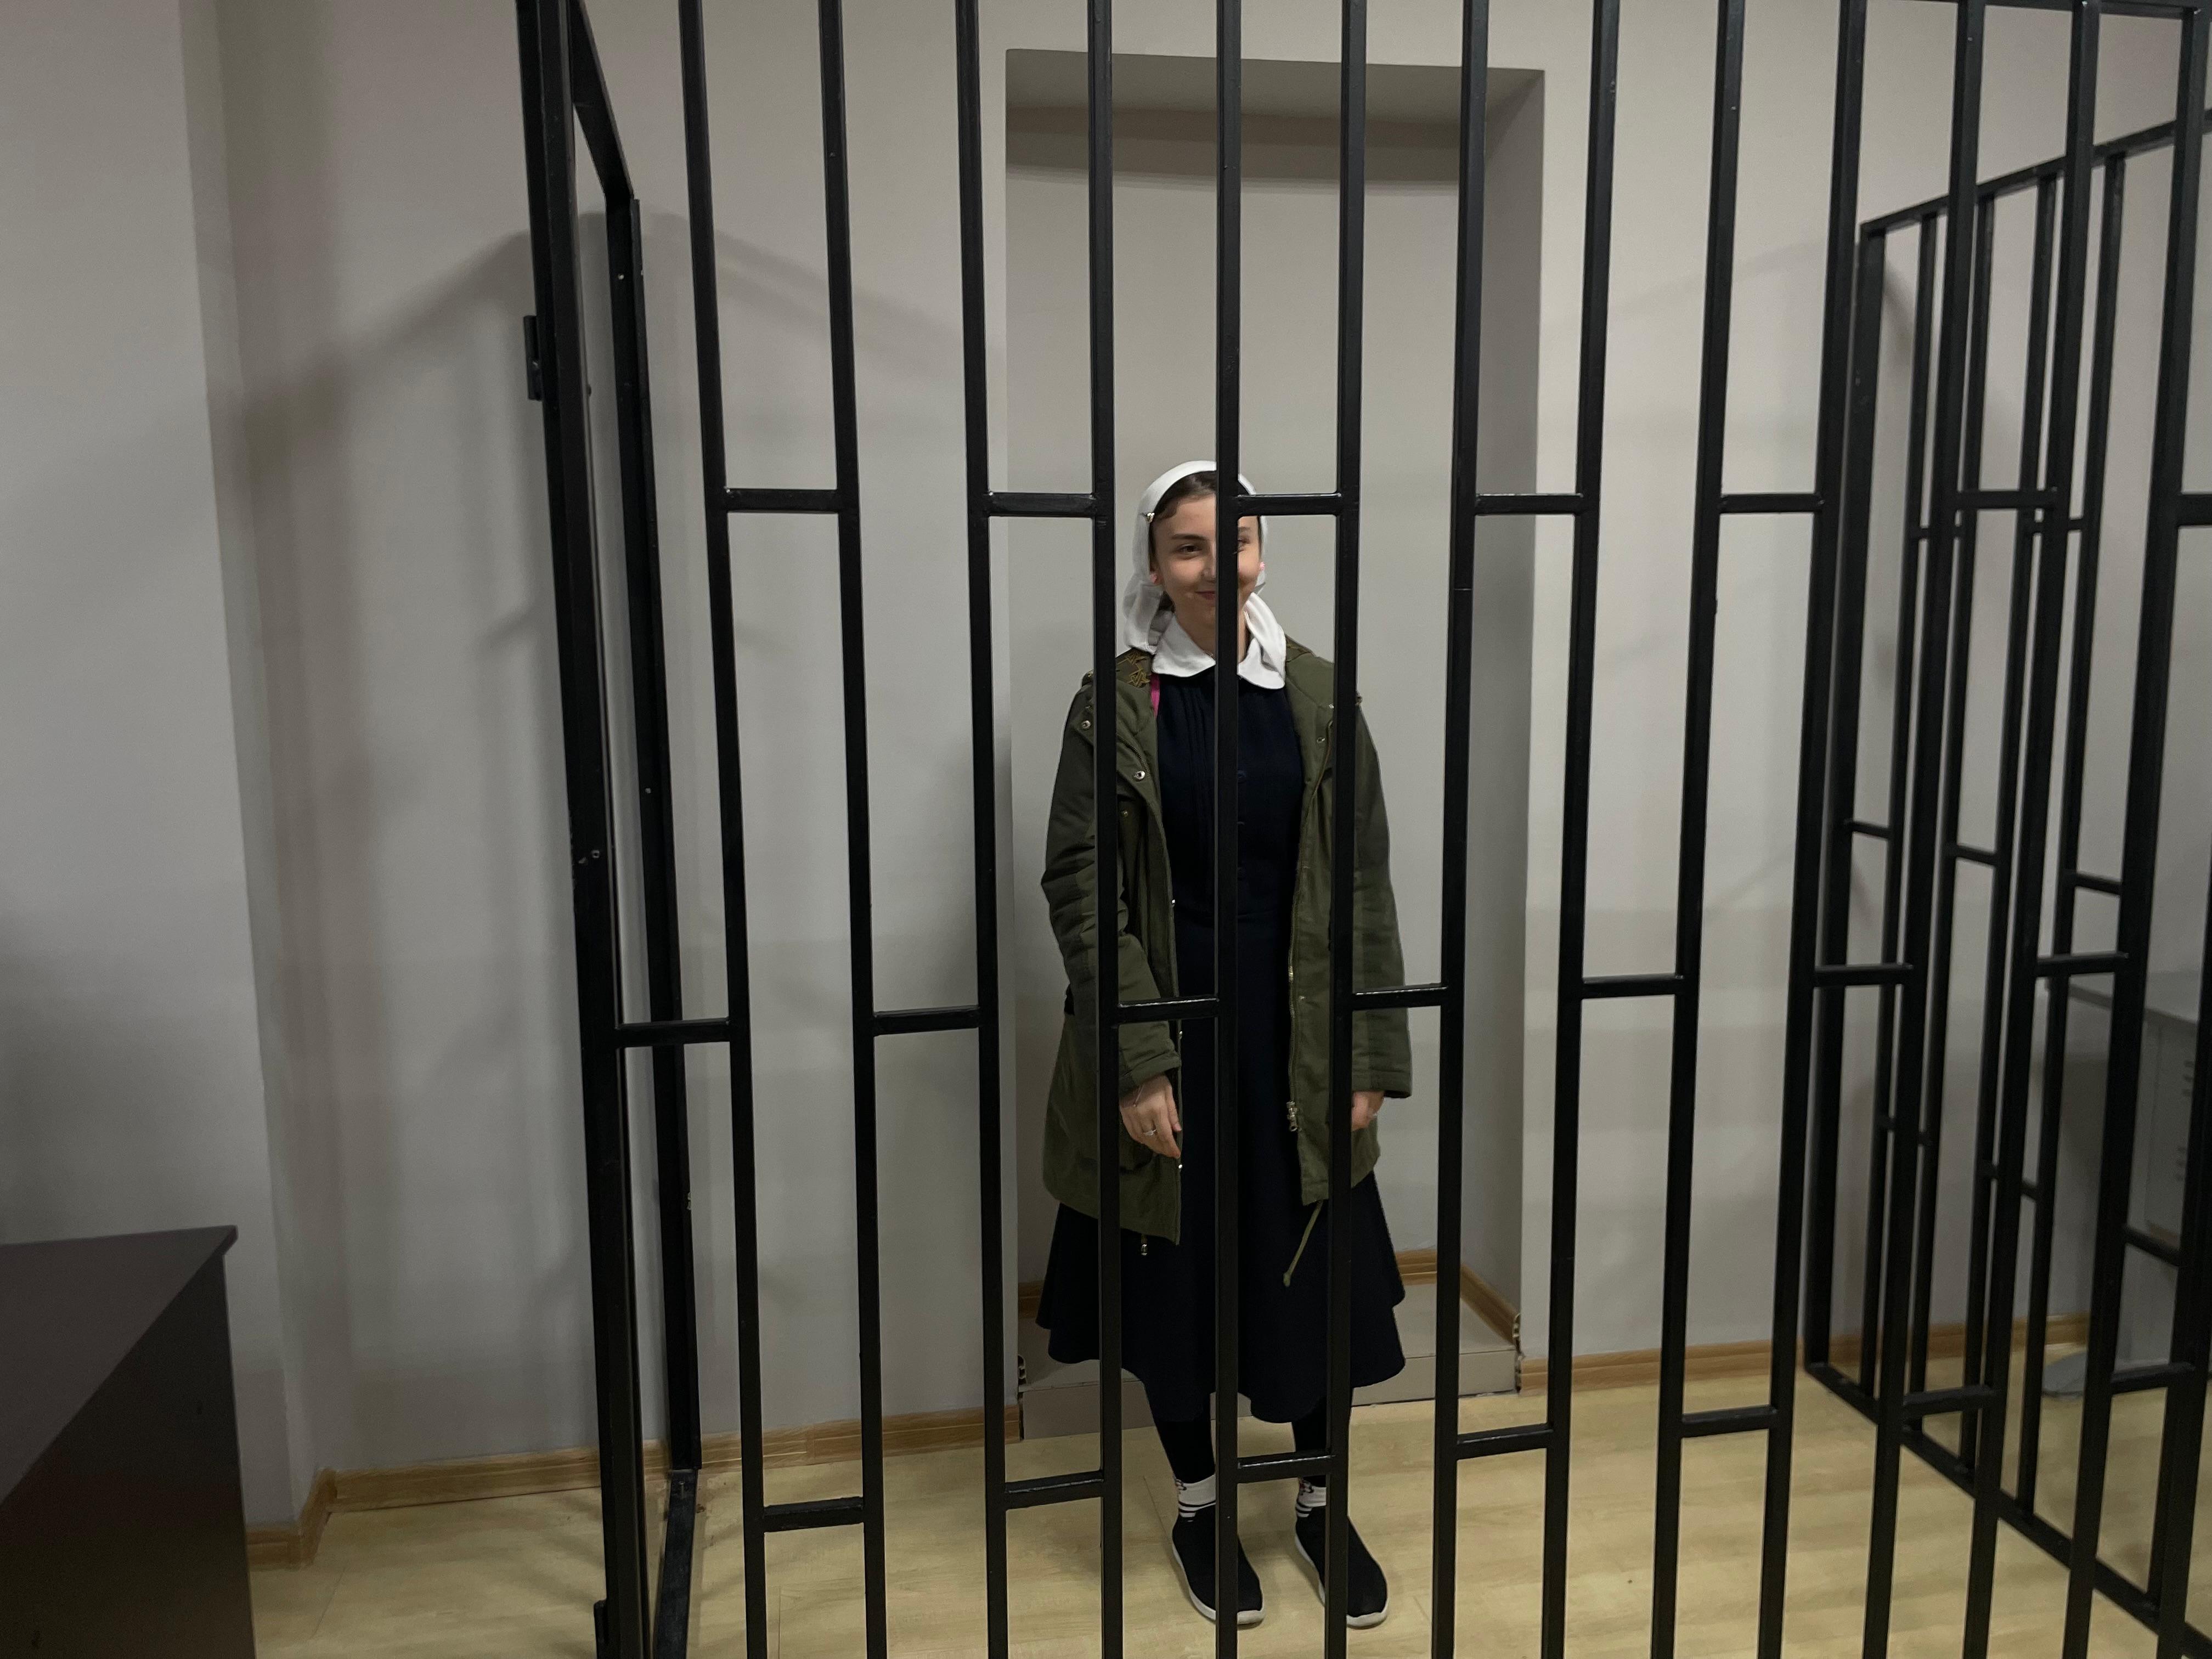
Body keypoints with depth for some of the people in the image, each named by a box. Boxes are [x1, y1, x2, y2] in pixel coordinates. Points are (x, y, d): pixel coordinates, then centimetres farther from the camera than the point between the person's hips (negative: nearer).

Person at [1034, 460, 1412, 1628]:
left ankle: (1320, 1502, 36)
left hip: (1292, 1029, 2)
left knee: (1313, 1270, 12)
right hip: (1170, 1027, -1)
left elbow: (1363, 881, 1)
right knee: (1177, 1273, 11)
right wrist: (1138, 1062, -13)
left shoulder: (1314, 695, 0)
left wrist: (1370, 1056, -2)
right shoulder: (1117, 702, -6)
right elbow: (1079, 886, -8)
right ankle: (1198, 1504, 35)